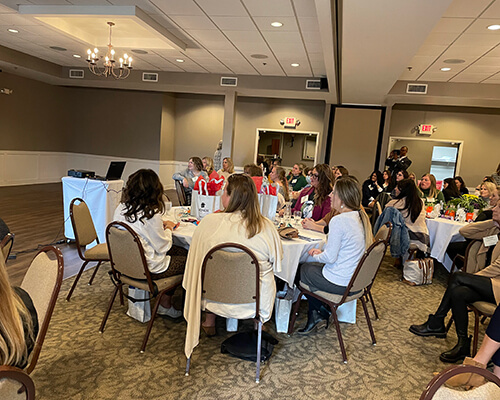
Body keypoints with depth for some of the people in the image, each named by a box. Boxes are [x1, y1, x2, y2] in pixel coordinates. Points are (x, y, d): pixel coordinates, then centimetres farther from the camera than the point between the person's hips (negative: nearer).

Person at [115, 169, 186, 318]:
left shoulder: (121, 209, -3)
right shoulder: (151, 214, -25)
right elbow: (163, 247, -16)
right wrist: (168, 229, 1)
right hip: (148, 269, -8)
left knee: (181, 252, 18)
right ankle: (165, 305, 27)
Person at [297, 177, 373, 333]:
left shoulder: (339, 220, -25)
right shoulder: (361, 217, 3)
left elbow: (330, 258, -21)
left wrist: (316, 256, 0)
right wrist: (322, 251, 10)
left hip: (339, 283, -9)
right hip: (355, 279, 9)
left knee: (302, 268, 13)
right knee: (312, 267, 23)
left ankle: (318, 313, 25)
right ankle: (318, 314, 24)